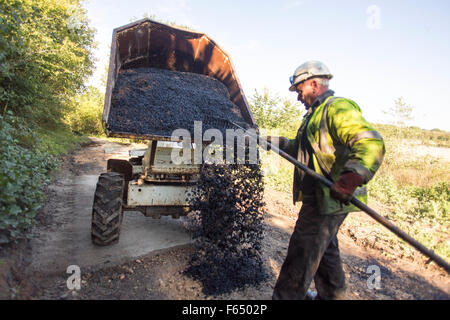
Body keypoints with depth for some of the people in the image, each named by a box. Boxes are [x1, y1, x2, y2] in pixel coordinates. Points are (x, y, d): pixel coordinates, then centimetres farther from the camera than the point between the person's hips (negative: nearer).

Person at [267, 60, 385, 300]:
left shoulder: (338, 108, -15)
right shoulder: (316, 113, 19)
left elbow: (371, 143, -29)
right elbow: (300, 148, 30)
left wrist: (353, 175, -44)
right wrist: (272, 141, 24)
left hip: (330, 198, -11)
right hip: (319, 197, 11)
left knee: (301, 255, -4)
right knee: (324, 249, 23)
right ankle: (331, 294, 42)